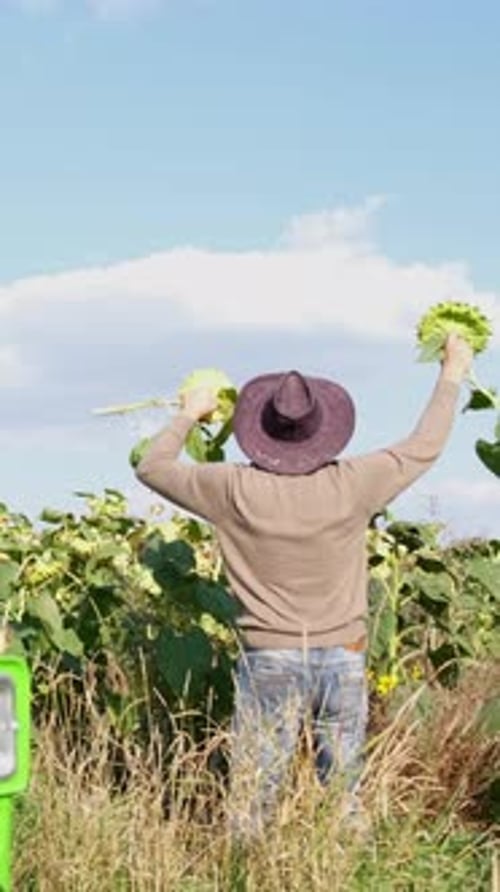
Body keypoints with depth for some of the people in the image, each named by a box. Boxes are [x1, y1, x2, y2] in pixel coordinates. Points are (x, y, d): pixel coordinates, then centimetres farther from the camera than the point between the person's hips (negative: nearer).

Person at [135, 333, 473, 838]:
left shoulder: (236, 490, -11)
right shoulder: (351, 485, -9)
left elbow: (152, 467, 4)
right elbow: (424, 447, 8)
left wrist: (188, 416, 20)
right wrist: (451, 378, 21)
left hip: (269, 662, -1)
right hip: (343, 659, 1)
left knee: (253, 800, 4)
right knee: (342, 798, 11)